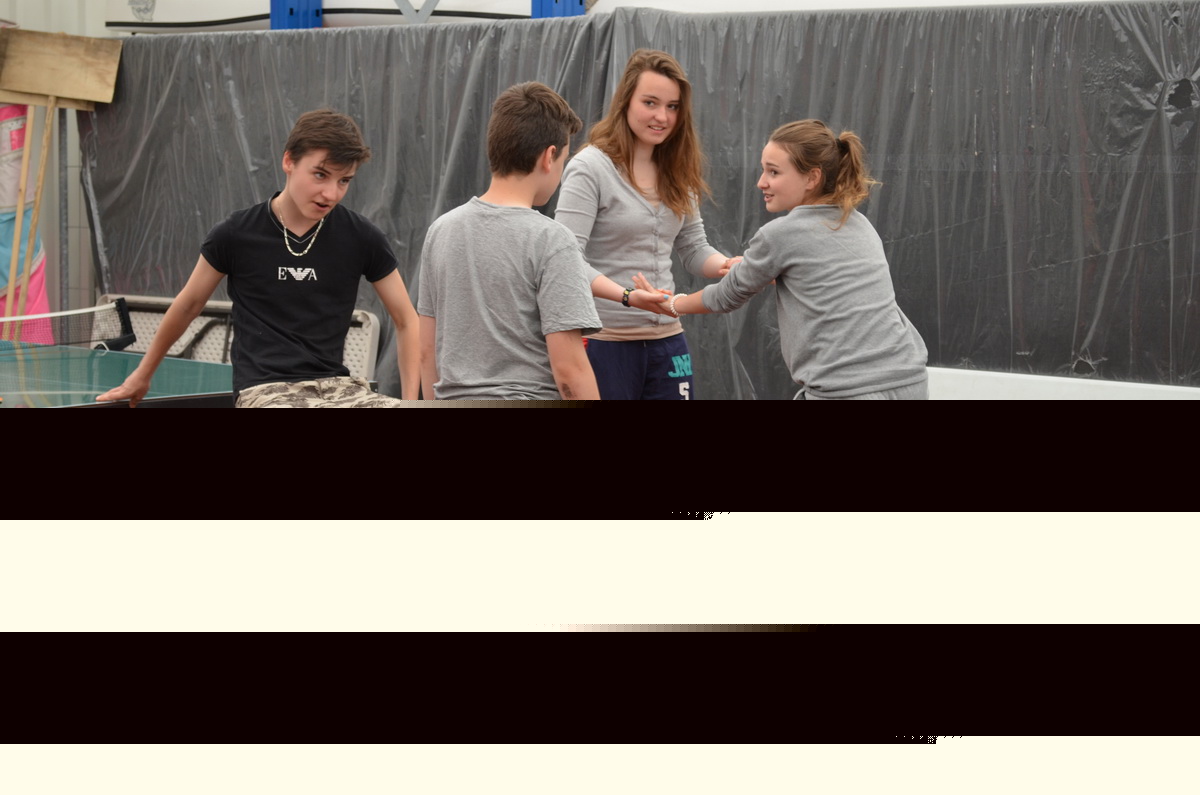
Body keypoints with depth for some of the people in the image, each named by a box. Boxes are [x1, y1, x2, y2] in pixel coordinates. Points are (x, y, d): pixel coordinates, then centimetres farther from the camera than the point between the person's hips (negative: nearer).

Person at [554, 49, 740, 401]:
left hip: (666, 337, 6)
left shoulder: (676, 173, 9)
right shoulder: (591, 168, -11)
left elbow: (694, 248, 16)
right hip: (605, 341, -6)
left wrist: (728, 266, -8)